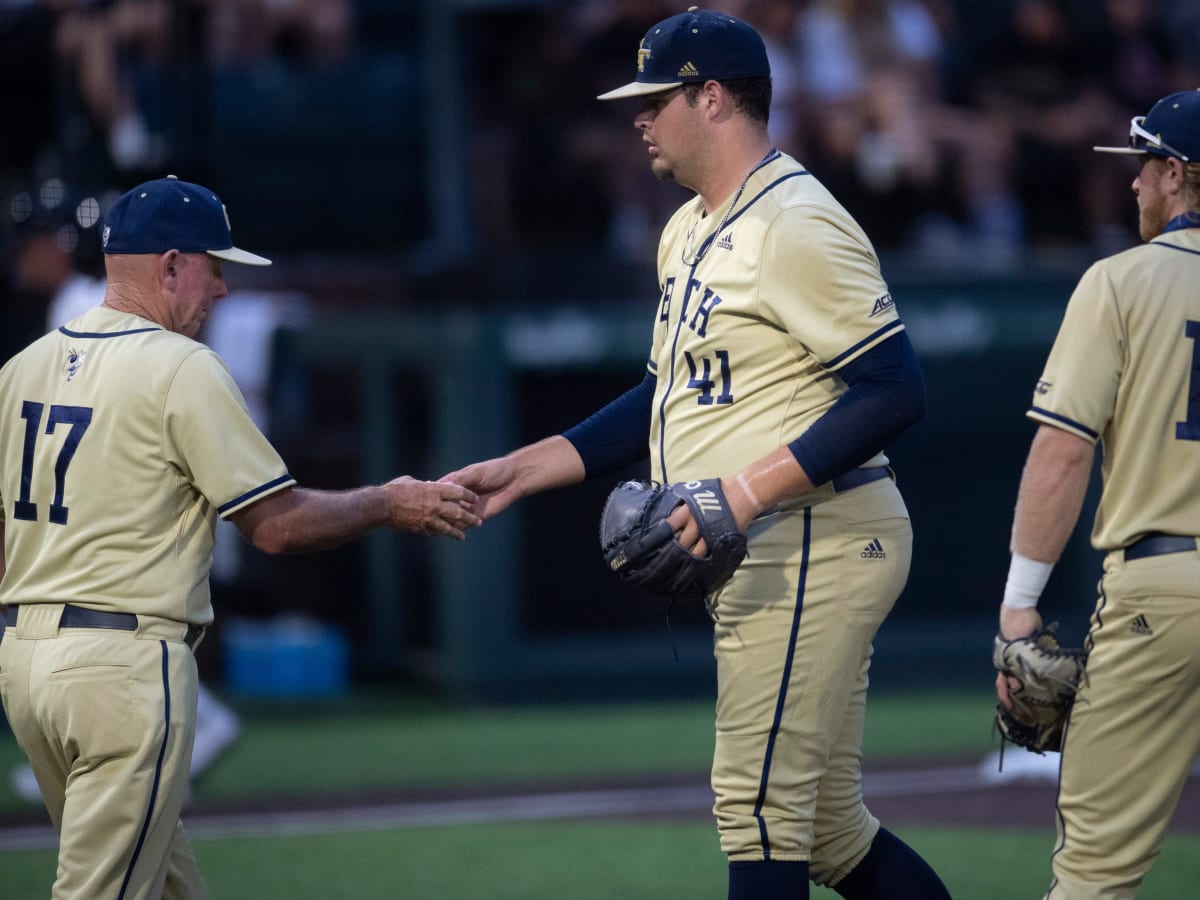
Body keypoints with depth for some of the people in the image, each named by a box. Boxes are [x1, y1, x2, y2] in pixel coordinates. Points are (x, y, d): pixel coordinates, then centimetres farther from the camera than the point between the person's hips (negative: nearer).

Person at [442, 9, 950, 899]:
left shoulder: (795, 222, -14)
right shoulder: (690, 234, 18)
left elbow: (895, 389, -20)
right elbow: (665, 396, 25)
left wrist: (750, 490, -25)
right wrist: (526, 468, 16)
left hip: (815, 544, -10)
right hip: (754, 562, 10)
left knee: (758, 801, -9)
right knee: (826, 825, 11)